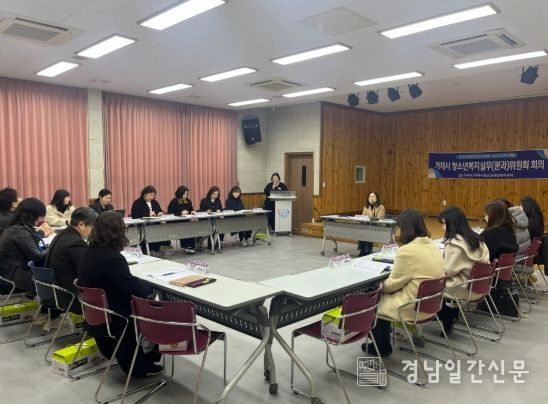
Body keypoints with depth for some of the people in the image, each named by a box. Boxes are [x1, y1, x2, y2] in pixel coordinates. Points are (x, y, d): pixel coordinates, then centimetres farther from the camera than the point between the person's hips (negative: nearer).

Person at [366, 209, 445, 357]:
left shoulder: (407, 251, -25)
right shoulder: (433, 246, 3)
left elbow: (392, 285, -13)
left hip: (413, 308, -9)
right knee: (385, 297, 23)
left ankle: (382, 346, 26)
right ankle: (383, 340, 31)